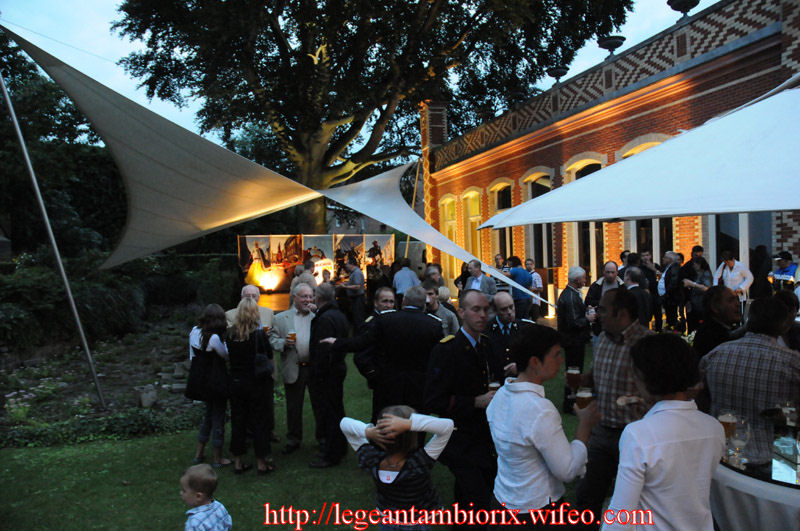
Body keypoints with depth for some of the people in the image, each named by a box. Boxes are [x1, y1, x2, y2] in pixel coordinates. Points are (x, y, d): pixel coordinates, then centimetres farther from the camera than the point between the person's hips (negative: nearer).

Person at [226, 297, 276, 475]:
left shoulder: (230, 334, -4)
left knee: (237, 422, 14)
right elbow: (269, 354, -3)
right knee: (259, 422, 8)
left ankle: (238, 462, 23)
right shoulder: (259, 334, -16)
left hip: (236, 382, 4)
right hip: (257, 385, -4)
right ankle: (262, 463, 16)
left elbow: (230, 355, 8)